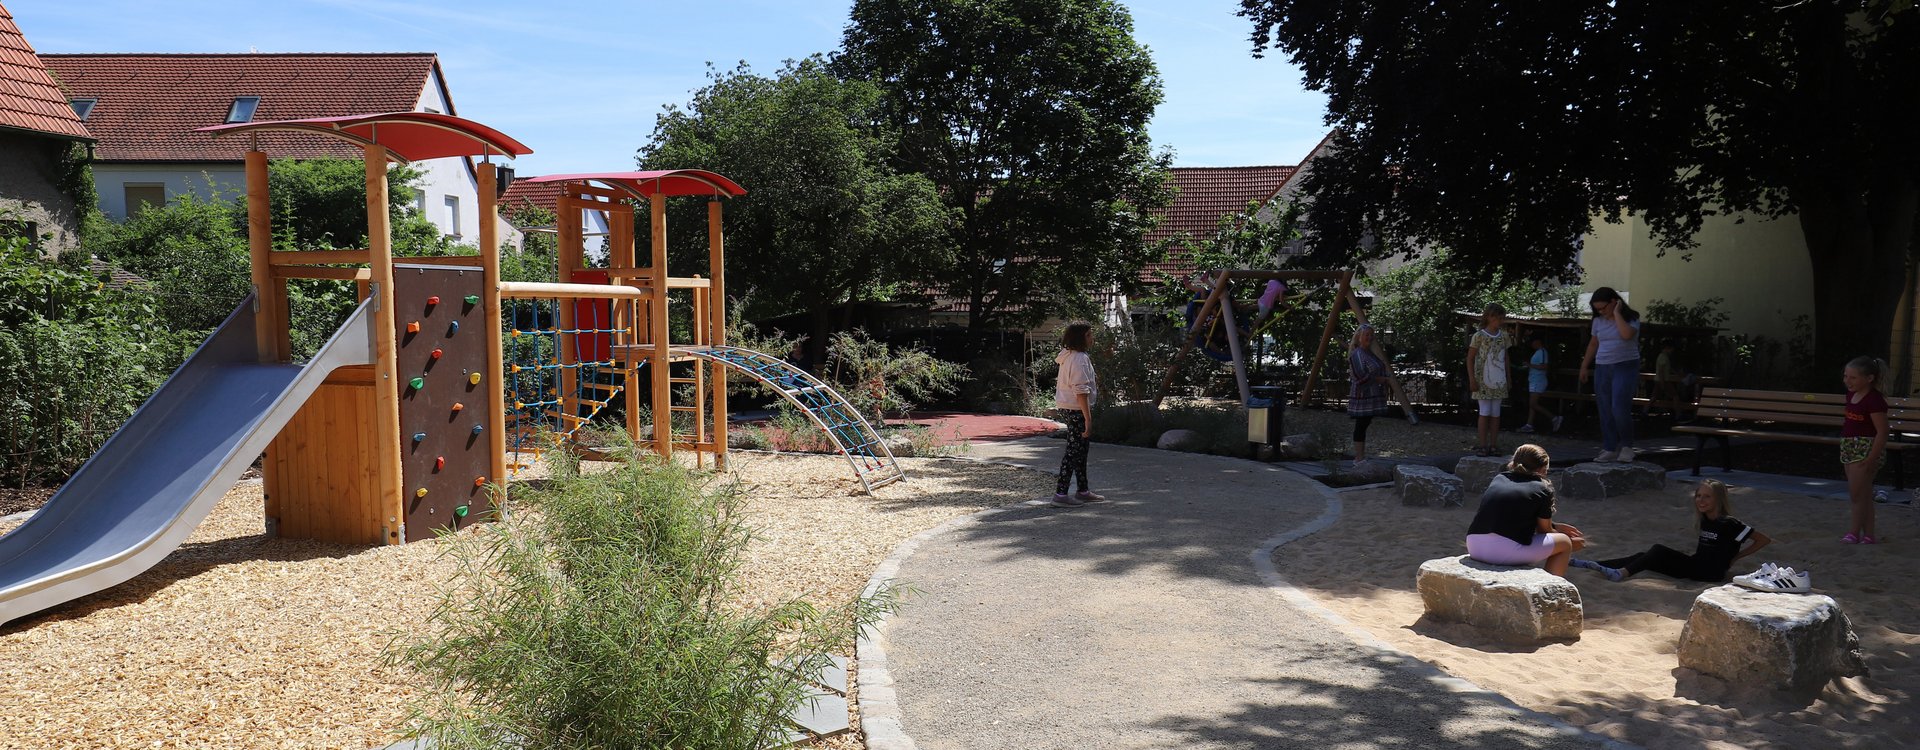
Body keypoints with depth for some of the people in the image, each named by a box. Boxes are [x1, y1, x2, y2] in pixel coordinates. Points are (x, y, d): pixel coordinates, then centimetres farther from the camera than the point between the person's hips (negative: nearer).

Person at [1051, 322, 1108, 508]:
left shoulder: (1069, 356, 13)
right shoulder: (1080, 359, -18)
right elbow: (1081, 391, -24)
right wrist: (1088, 419, -24)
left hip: (1067, 408, 10)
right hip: (1077, 410, -10)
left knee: (1079, 450, 16)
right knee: (1074, 450, -5)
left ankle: (1083, 491, 24)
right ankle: (1061, 493, -2)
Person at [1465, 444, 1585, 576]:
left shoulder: (1499, 478, 19)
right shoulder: (1542, 489, 5)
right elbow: (1545, 530, 13)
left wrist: (1555, 526, 39)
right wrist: (1570, 544, 34)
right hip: (1508, 551, -6)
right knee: (1564, 543, 18)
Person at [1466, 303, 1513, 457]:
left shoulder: (1504, 336, 8)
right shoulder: (1479, 336, -6)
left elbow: (1505, 357, 15)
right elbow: (1470, 358, -5)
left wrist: (1508, 378, 10)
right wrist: (1472, 379, -10)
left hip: (1499, 381, 4)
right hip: (1483, 380, -4)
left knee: (1495, 414, 6)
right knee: (1484, 413, -4)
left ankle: (1493, 445, 10)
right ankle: (1483, 445, 2)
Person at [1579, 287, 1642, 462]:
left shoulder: (1631, 318, -4)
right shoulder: (1598, 321, 10)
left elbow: (1626, 334, -26)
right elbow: (1593, 344, 21)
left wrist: (1617, 314, -16)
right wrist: (1584, 366, 22)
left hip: (1625, 367, -5)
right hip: (1602, 369, 5)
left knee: (1620, 409, -15)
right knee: (1605, 412, 3)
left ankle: (1626, 446, 3)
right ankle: (1609, 449, 8)